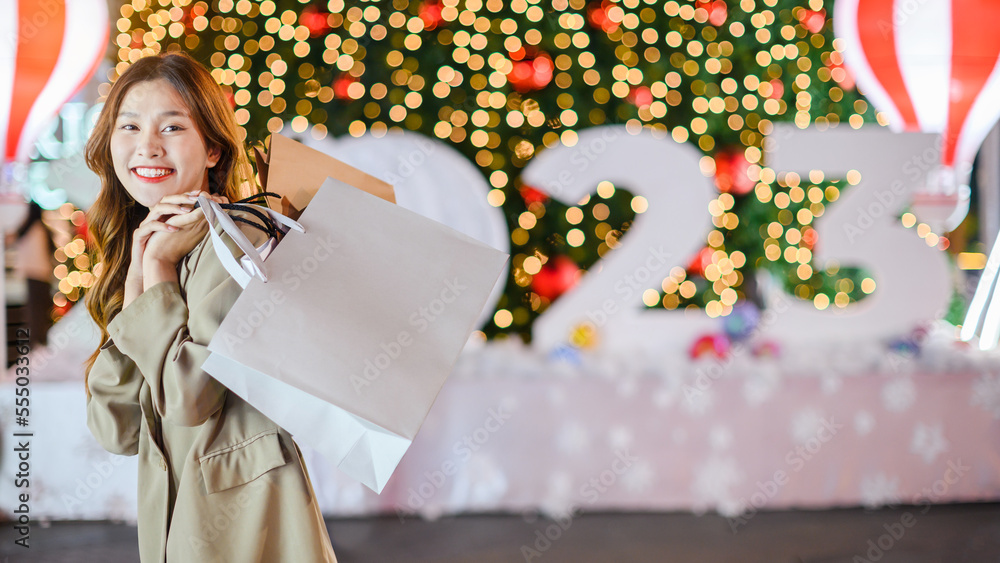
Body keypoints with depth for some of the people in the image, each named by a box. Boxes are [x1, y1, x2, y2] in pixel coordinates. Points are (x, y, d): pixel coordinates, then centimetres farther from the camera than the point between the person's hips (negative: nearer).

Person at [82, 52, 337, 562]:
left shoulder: (233, 238, -13)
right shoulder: (137, 245, 8)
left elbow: (189, 398, -23)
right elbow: (116, 431, -1)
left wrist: (159, 270, -13)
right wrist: (136, 280, -7)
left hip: (244, 520, -7)